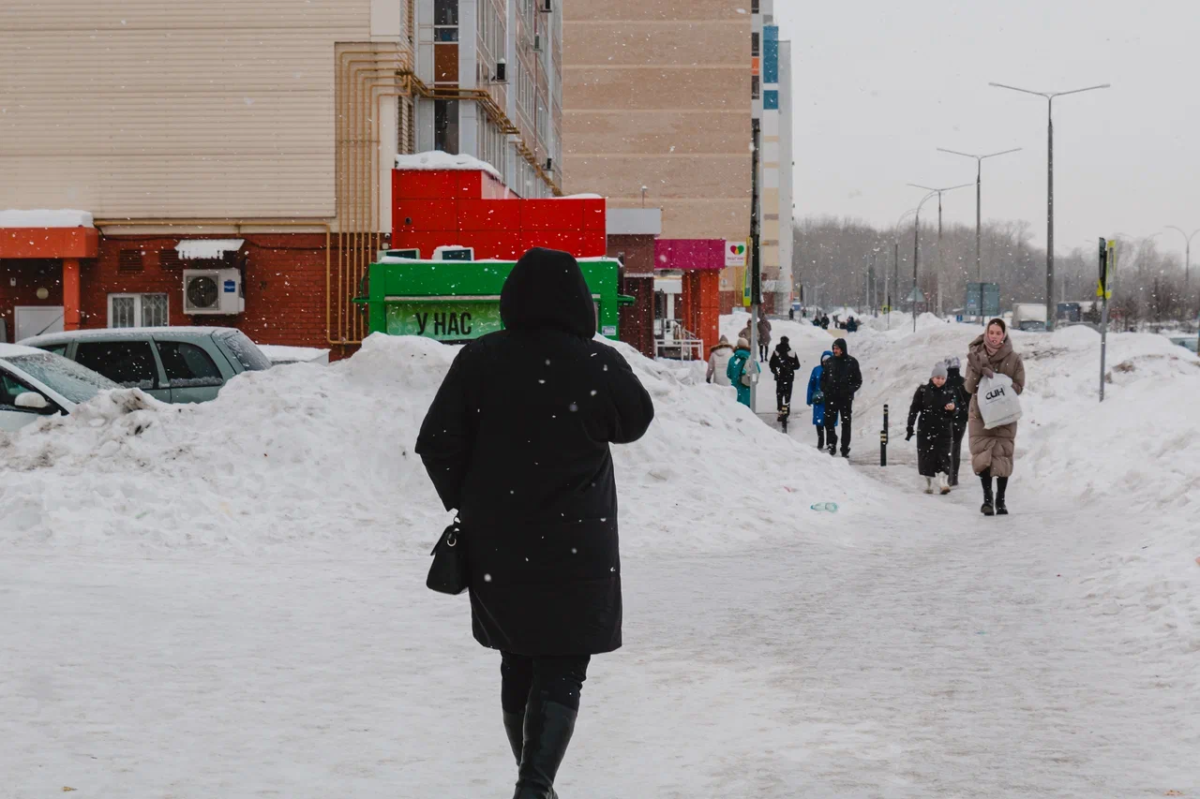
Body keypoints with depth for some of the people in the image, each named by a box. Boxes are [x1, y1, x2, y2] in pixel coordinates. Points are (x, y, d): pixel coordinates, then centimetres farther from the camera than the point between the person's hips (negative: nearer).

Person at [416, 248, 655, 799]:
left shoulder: (478, 360, -4)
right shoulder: (599, 365, -11)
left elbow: (435, 445, -2)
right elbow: (635, 423, 8)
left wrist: (465, 504, 13)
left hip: (496, 547, 3)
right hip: (576, 551, -3)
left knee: (517, 668, 19)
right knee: (560, 675, 1)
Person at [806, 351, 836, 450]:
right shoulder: (817, 370, 1)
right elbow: (811, 384, 5)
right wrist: (810, 399, 2)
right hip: (819, 400, 2)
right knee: (819, 422, 3)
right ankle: (820, 443, 17)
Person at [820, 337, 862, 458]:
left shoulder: (852, 362, -1)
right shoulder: (830, 362, 5)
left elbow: (858, 381, 2)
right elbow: (823, 378, 13)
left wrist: (849, 390, -11)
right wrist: (825, 390, -1)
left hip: (846, 398, -2)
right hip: (831, 398, 2)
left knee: (846, 424, 2)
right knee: (829, 422, -1)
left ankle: (845, 449, 7)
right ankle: (831, 445, 13)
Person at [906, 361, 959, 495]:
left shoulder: (949, 392, 4)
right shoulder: (923, 391, 0)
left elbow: (956, 410, 8)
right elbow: (914, 410, 2)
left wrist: (953, 407, -17)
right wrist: (910, 428, 0)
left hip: (943, 430, 0)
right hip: (925, 429, 0)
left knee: (943, 456, -11)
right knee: (926, 457, 4)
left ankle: (943, 481, -18)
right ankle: (928, 483, 18)